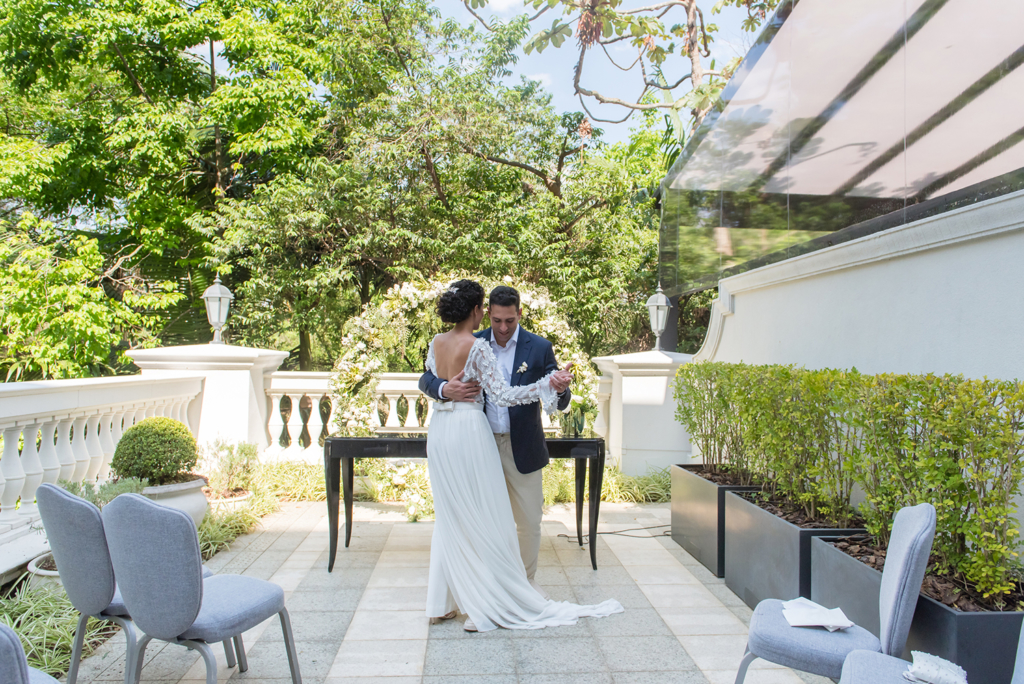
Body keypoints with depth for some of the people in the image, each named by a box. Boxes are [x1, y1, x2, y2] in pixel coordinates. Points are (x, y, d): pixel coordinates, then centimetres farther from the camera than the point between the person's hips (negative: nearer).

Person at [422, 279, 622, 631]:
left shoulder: (436, 343, 5)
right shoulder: (478, 347, -15)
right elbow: (502, 395, -17)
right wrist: (548, 383, -15)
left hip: (439, 431, 7)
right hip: (468, 431, -7)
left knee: (448, 517, 16)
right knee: (481, 519, 3)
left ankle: (441, 603, 22)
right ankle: (483, 605, 10)